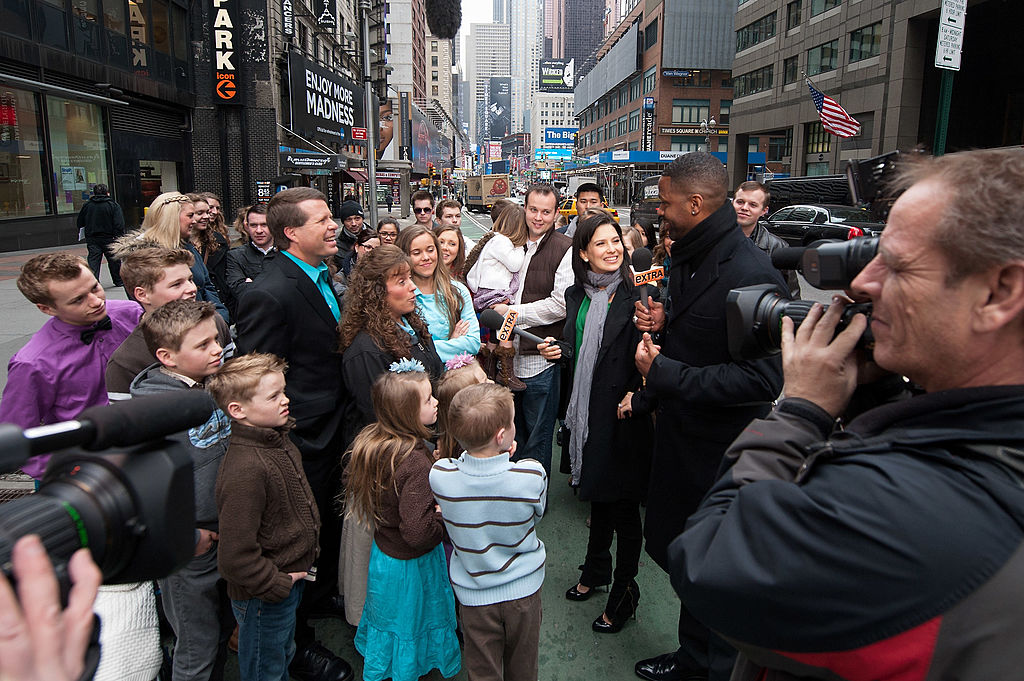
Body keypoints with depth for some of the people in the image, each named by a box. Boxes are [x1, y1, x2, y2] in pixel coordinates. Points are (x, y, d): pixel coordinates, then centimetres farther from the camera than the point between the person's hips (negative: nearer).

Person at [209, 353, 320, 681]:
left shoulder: (280, 441, -1)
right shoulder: (244, 471, -32)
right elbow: (235, 555, -31)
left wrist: (307, 552, 13)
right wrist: (278, 584, -19)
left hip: (290, 577, 8)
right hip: (264, 595, -8)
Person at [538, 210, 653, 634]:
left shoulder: (637, 296, -11)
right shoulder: (576, 296, 6)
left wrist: (636, 392, -24)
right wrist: (556, 352, -1)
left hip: (624, 413, -6)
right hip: (587, 410, 6)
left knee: (623, 503, 6)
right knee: (597, 493, 22)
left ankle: (624, 592, 25)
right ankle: (596, 571, 42)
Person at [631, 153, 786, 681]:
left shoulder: (751, 275, -25)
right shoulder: (687, 258, 6)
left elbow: (761, 379, -31)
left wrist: (663, 372, -26)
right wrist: (661, 322, -1)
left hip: (725, 455, -9)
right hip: (681, 437, 9)